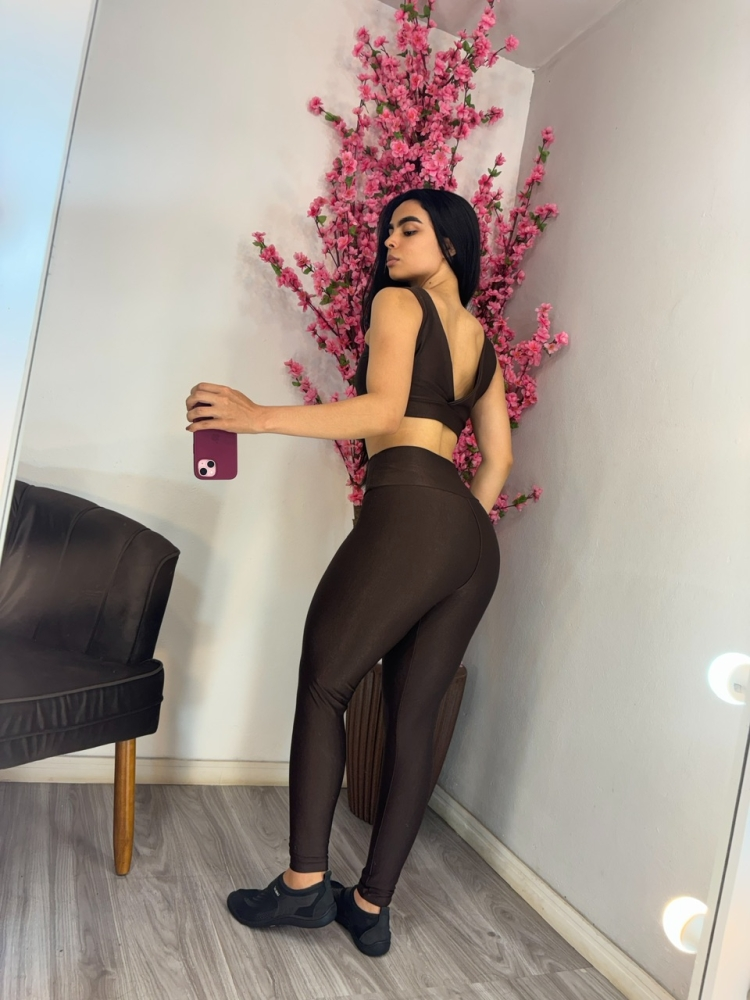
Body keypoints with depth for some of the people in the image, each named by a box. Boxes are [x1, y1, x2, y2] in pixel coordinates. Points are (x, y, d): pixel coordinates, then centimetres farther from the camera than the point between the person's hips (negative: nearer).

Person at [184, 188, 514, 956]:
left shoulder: (397, 301, 4)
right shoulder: (480, 338, 25)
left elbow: (383, 409, -12)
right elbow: (498, 454, 20)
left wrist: (258, 417, -13)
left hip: (407, 512, -7)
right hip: (475, 542, 8)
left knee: (322, 686, 5)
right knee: (413, 719, 8)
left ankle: (304, 883, 9)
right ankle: (371, 906, 16)